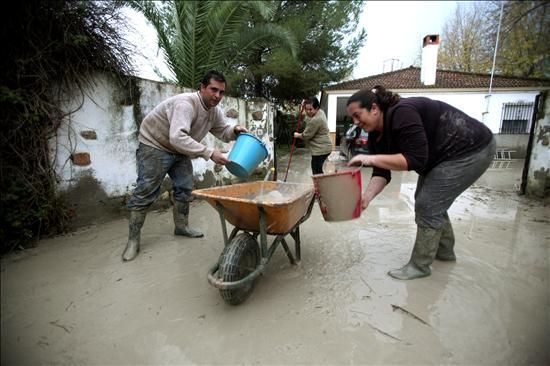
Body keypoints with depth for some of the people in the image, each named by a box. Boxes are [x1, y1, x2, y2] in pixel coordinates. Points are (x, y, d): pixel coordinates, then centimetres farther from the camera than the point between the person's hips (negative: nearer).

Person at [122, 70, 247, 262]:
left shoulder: (214, 111, -6)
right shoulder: (186, 104, -33)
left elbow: (223, 132, 5)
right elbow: (178, 138, -44)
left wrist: (234, 130, -19)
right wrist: (209, 153, -46)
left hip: (180, 151, 8)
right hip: (154, 146, -8)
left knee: (184, 188, 8)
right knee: (145, 192, -7)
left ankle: (181, 226, 24)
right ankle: (133, 239, 2)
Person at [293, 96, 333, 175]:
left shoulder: (315, 120, -24)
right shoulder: (320, 112, 7)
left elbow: (306, 135, -15)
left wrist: (297, 135, 4)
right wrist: (305, 106, 11)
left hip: (321, 149, -11)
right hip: (323, 148, 11)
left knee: (317, 171, -5)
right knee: (317, 170, 17)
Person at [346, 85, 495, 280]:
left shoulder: (401, 113, -29)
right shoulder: (376, 134, -3)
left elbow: (416, 159, -33)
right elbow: (382, 173, -8)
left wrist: (371, 158, -35)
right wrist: (365, 198, -22)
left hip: (471, 149, -9)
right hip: (441, 156, 9)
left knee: (428, 206, -10)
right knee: (430, 202, 16)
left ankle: (419, 266, 6)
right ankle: (445, 251, 36)